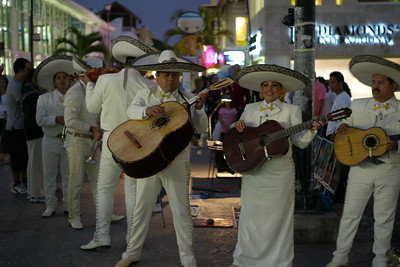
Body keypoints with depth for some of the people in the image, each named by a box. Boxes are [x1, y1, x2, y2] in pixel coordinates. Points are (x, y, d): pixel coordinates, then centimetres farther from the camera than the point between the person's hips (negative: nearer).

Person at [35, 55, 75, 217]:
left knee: (69, 175, 7)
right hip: (51, 141, 0)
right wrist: (57, 119, -19)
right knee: (49, 175, 5)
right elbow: (40, 119, -6)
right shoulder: (44, 98, 6)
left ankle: (68, 205, 19)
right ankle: (50, 206, 16)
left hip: (70, 141, 0)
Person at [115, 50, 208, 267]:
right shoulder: (146, 94, 8)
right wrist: (147, 110, -31)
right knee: (142, 207, 11)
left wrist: (199, 108, -16)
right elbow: (131, 110, -10)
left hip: (177, 161, -1)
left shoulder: (187, 99, 5)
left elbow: (201, 129, 1)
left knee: (180, 209, 3)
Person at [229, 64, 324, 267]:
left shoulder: (291, 110, 2)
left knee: (277, 217, 2)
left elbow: (300, 141, -2)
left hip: (279, 172, -2)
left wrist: (312, 130, -21)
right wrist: (237, 125, -9)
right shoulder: (250, 109, 10)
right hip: (252, 168, 2)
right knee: (250, 216, 7)